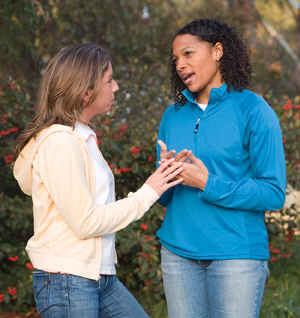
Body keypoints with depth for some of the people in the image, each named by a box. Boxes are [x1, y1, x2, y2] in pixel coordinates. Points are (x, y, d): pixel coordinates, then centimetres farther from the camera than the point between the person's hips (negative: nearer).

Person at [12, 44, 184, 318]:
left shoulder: (83, 136, 11)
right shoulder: (60, 143, -17)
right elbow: (85, 222, -19)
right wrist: (146, 194, -12)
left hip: (100, 275, 9)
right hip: (66, 281, -9)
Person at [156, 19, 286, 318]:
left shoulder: (252, 110, -5)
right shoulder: (173, 116, 10)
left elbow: (274, 193, -11)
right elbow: (163, 197, 12)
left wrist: (208, 184, -17)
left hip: (236, 252, -4)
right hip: (178, 252, 5)